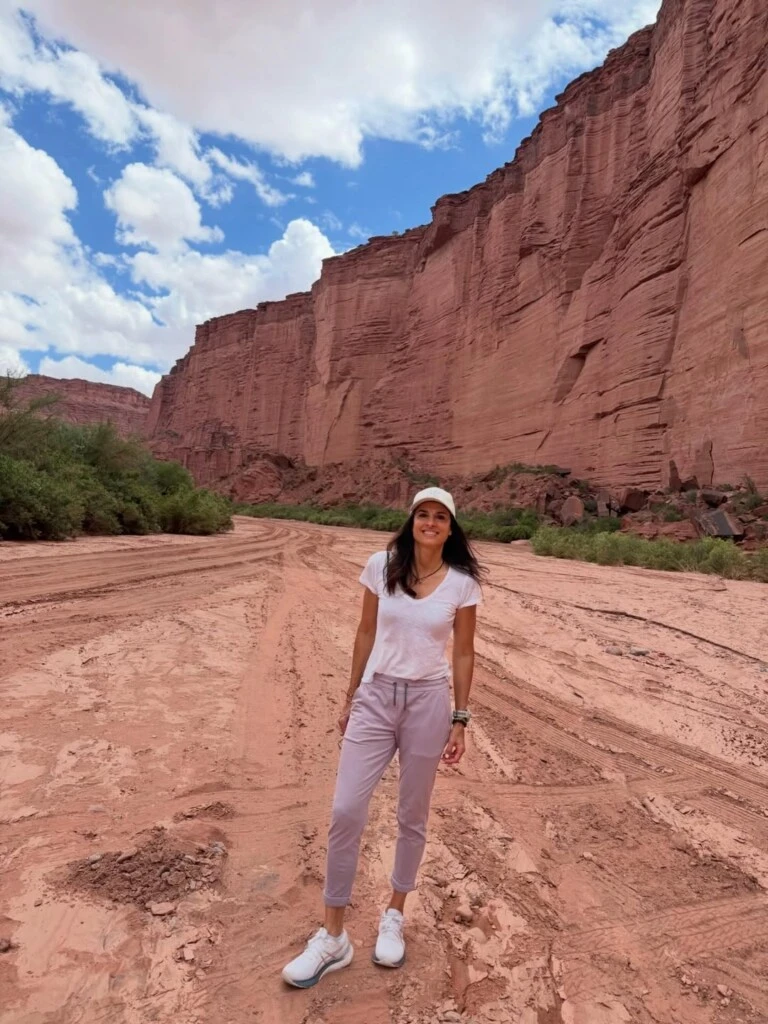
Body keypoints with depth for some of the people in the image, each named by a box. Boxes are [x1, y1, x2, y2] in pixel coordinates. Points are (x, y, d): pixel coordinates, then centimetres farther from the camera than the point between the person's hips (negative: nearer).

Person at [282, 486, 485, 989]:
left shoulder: (463, 583, -6)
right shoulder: (381, 566, -3)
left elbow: (465, 654, 0)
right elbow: (367, 633, 4)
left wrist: (460, 721, 0)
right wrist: (351, 698, 8)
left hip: (428, 702, -1)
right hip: (376, 697, 1)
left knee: (412, 818, 14)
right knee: (346, 811, -1)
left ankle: (394, 917, 39)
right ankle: (333, 937, 18)